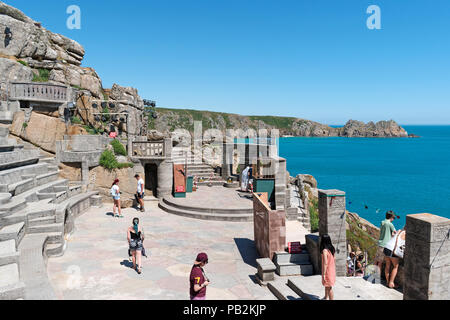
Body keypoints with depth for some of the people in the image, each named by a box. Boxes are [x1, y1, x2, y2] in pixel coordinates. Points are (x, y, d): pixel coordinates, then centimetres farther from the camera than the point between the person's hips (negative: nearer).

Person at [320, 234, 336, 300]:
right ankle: (326, 298, 44)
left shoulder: (325, 250, -25)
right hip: (332, 270, 9)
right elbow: (332, 260, 9)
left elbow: (325, 263, -24)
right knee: (327, 286, 27)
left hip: (328, 271, -9)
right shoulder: (331, 248, 1)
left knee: (329, 288, 3)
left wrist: (323, 274, -18)